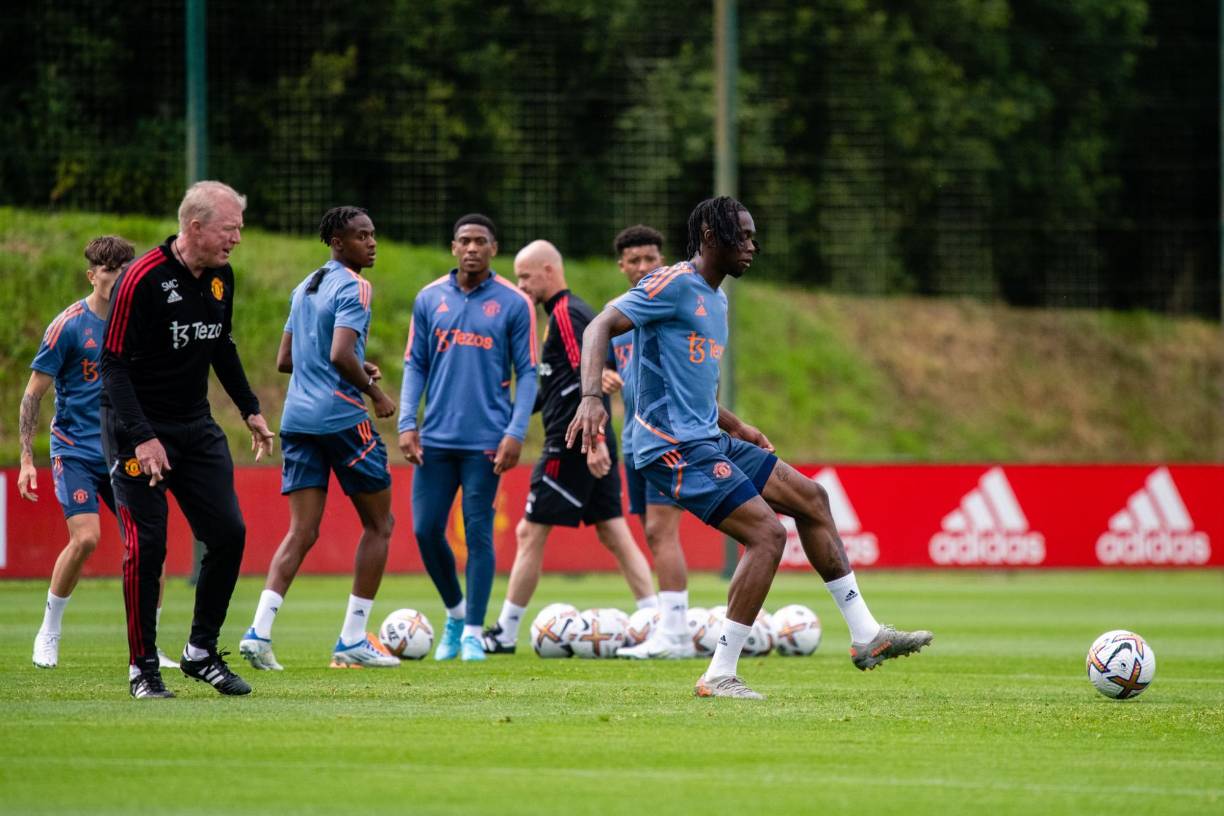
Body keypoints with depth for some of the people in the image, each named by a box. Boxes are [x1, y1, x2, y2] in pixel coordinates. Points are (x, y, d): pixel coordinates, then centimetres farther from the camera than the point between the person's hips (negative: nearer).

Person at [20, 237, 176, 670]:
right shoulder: (69, 325, -9)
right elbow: (33, 393, -6)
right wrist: (27, 459, -10)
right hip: (75, 450, -5)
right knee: (85, 537, -21)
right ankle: (48, 633, 0)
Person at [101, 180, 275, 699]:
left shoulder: (221, 277, 3)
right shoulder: (141, 280, -19)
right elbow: (113, 365, -19)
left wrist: (249, 409, 19)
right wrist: (141, 438, -26)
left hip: (195, 426, 7)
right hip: (138, 430, -7)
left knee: (228, 534, -1)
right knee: (146, 546, -10)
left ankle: (202, 652, 13)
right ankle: (143, 668, 3)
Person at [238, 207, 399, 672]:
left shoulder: (304, 288, 18)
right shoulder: (354, 288, -9)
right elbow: (341, 355, -22)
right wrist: (375, 392, -7)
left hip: (297, 419, 7)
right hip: (342, 418, -7)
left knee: (302, 532, 4)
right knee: (378, 524, 7)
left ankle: (260, 631, -15)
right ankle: (352, 641, 5)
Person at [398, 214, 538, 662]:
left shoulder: (514, 304, -1)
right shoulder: (429, 299, 7)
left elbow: (527, 373, 0)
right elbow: (415, 365, 10)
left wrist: (515, 433, -9)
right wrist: (407, 424, -1)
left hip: (486, 440, -3)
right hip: (435, 438, 3)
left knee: (478, 532, -2)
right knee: (426, 530, 1)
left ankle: (473, 632, 7)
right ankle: (455, 611, 25)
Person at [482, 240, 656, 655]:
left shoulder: (565, 314, -12)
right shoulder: (577, 311, 18)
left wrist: (593, 440, -27)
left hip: (571, 446, -10)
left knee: (530, 533, -2)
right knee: (613, 532, 7)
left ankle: (506, 633, 3)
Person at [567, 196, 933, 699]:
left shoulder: (715, 299, 19)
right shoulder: (675, 285, -11)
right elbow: (602, 326, -19)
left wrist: (737, 428, 22)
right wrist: (591, 397, -32)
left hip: (708, 439, 10)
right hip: (673, 445, -10)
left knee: (809, 498, 13)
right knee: (767, 533, -18)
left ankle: (865, 636, 20)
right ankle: (719, 675, -15)